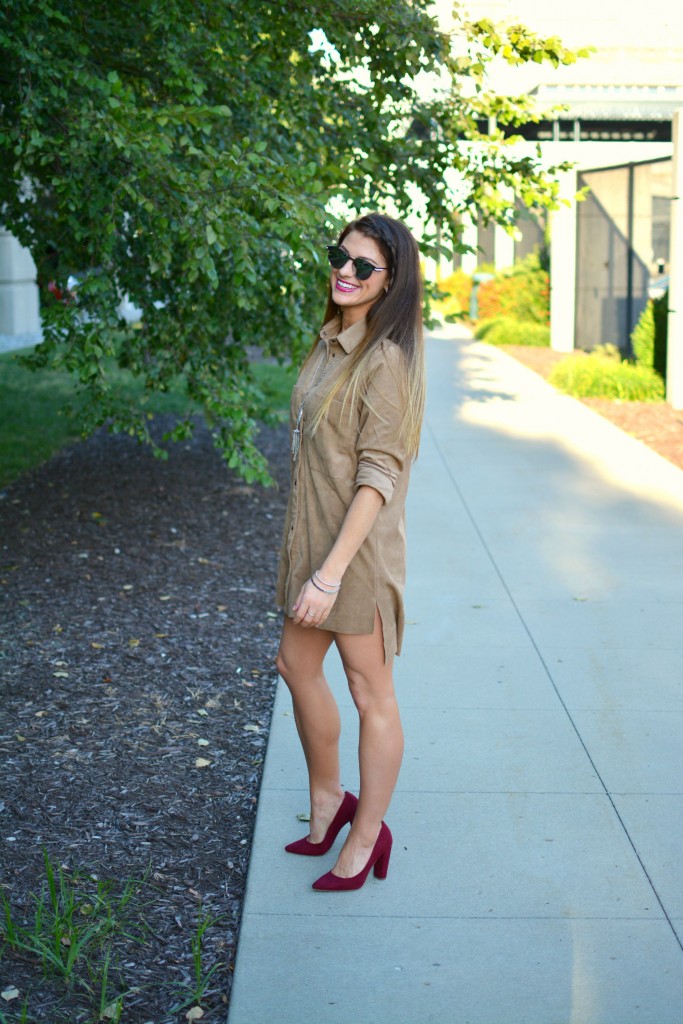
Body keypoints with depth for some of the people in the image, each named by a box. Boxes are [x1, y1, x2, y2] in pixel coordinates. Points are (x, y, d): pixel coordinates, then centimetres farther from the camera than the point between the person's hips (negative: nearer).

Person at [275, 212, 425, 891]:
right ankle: (327, 800, 39)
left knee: (369, 692, 5)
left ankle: (365, 838, 20)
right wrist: (307, 554, 19)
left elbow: (379, 475, -22)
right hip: (310, 535, 9)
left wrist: (332, 570, -25)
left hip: (358, 544, -9)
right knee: (297, 666, 19)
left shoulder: (385, 358, -18)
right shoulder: (331, 343, 10)